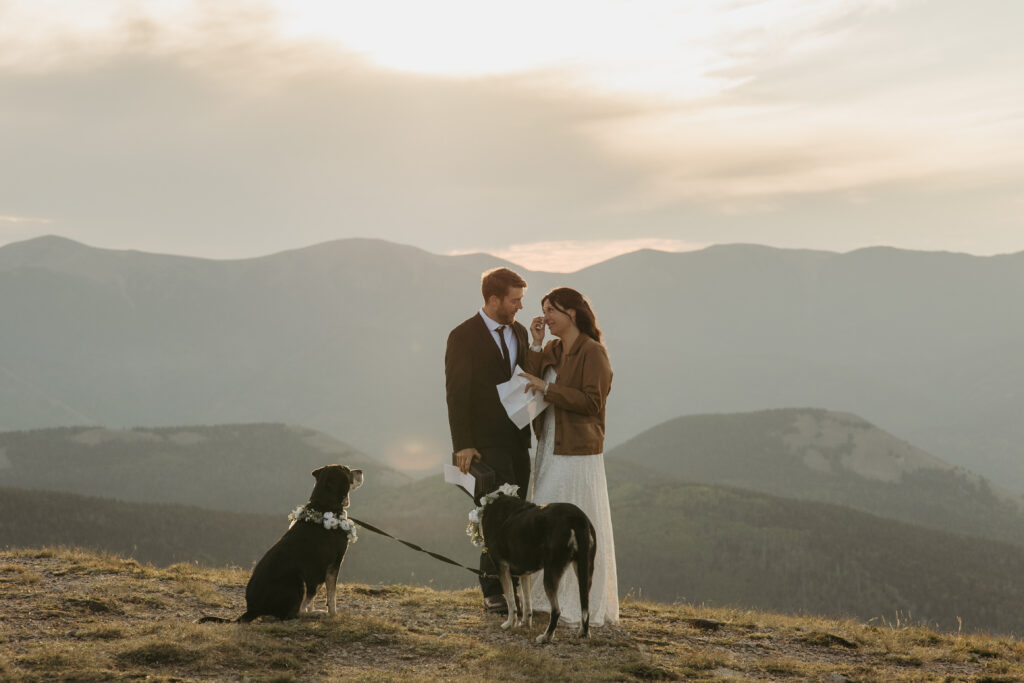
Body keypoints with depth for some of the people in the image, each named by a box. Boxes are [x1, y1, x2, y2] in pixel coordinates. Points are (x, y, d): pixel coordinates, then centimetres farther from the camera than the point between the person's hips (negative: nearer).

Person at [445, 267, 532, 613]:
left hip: (517, 440, 7)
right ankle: (493, 592, -2)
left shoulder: (518, 332, 12)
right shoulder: (464, 336, -8)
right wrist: (463, 445, -15)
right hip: (486, 442, -7)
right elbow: (457, 394, -10)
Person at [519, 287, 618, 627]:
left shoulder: (593, 352, -10)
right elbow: (531, 387, 2)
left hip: (577, 454, -8)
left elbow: (592, 401, -17)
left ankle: (589, 608, 7)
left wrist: (548, 388, -18)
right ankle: (557, 600, 20)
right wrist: (535, 346, -3)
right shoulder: (551, 350, 12)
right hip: (550, 449, 8)